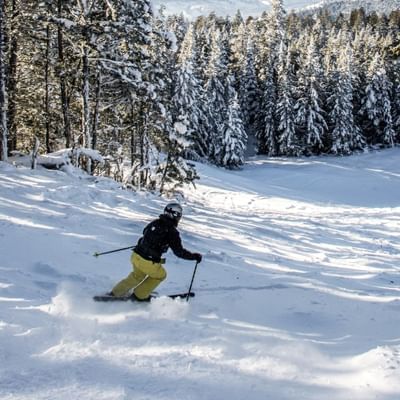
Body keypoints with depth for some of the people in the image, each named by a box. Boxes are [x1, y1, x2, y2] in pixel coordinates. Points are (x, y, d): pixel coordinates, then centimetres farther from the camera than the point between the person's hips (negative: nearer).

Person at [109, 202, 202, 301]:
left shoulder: (155, 222, 6)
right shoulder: (172, 232, -13)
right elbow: (179, 251, -12)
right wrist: (194, 256, 0)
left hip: (136, 256, 6)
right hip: (148, 263, -6)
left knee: (137, 275, 34)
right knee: (160, 275, 26)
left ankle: (116, 292, 37)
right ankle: (140, 295, 33)